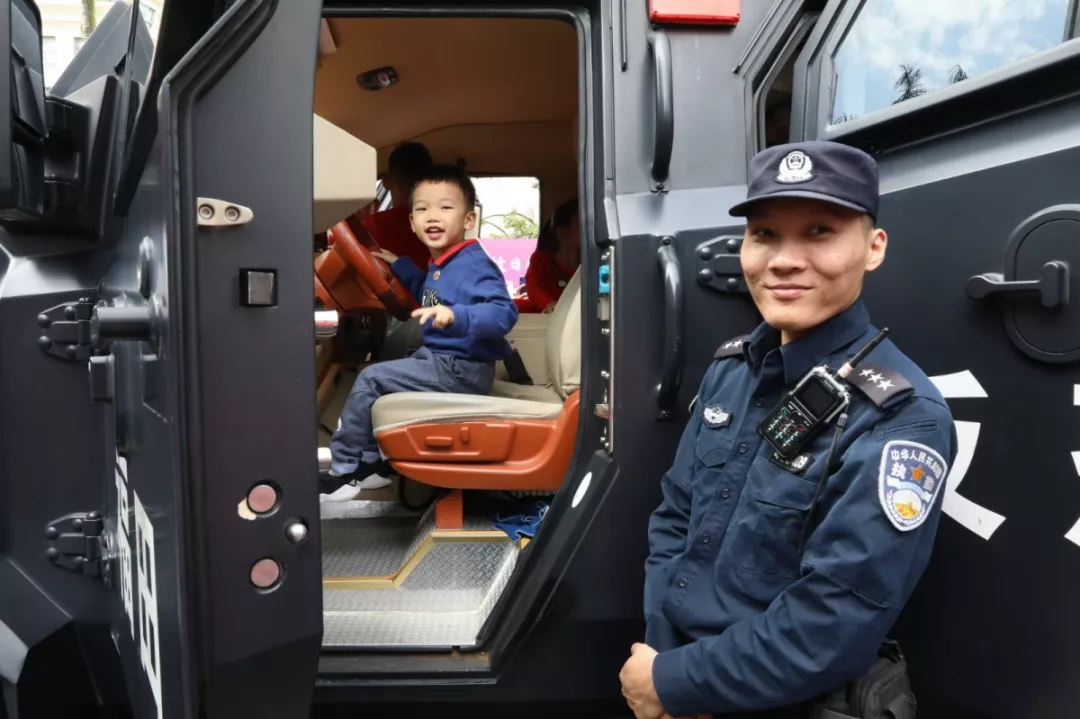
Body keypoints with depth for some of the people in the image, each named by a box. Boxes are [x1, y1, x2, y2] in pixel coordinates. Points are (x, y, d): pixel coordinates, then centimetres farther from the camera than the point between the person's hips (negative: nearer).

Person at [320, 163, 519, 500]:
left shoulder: (473, 264, -20)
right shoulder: (441, 263, 8)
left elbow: (504, 313, -32)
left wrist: (455, 316, -46)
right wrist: (399, 266, 28)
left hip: (460, 369, -10)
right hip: (441, 359, 10)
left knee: (371, 379, -10)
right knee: (380, 377, 22)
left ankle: (343, 469, 5)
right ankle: (373, 463, 26)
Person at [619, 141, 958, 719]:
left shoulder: (900, 417, -23)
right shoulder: (731, 366, -3)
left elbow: (829, 635, -25)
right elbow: (674, 515, 2)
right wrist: (662, 659, -8)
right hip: (667, 657, 5)